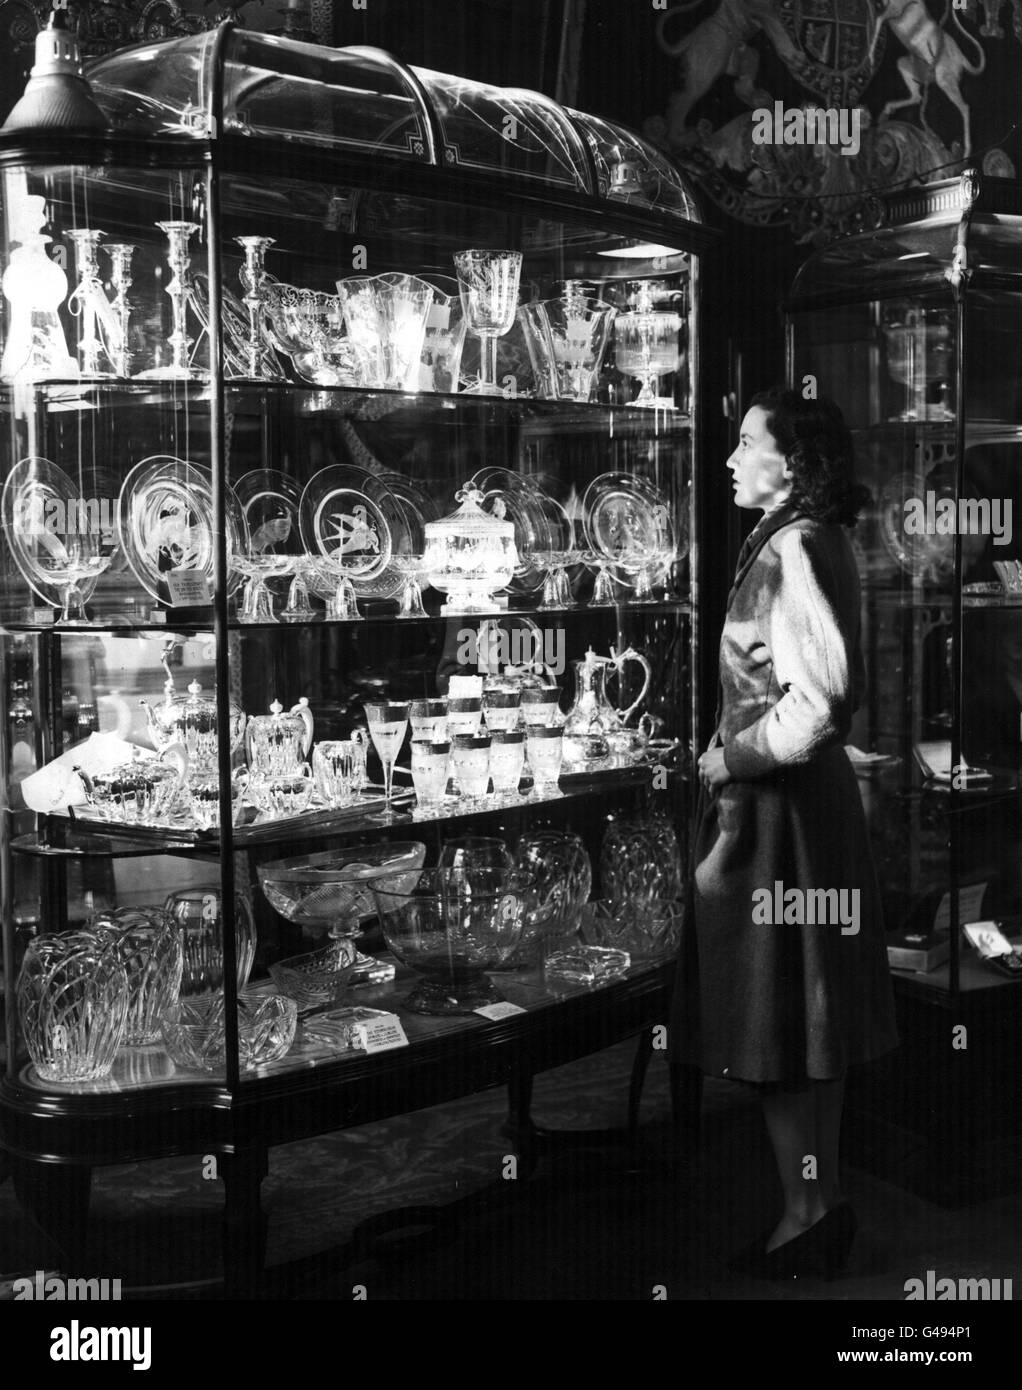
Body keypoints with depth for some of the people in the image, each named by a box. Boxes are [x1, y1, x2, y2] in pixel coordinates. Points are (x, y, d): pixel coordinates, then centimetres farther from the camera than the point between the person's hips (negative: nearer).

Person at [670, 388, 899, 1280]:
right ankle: (824, 1201, 26)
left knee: (773, 1018, 0)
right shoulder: (816, 542, 12)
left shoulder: (791, 549, -17)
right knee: (812, 1010, 15)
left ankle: (807, 1217, 11)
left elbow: (816, 697, -25)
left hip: (773, 803, -10)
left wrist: (730, 758, -13)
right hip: (817, 793, 10)